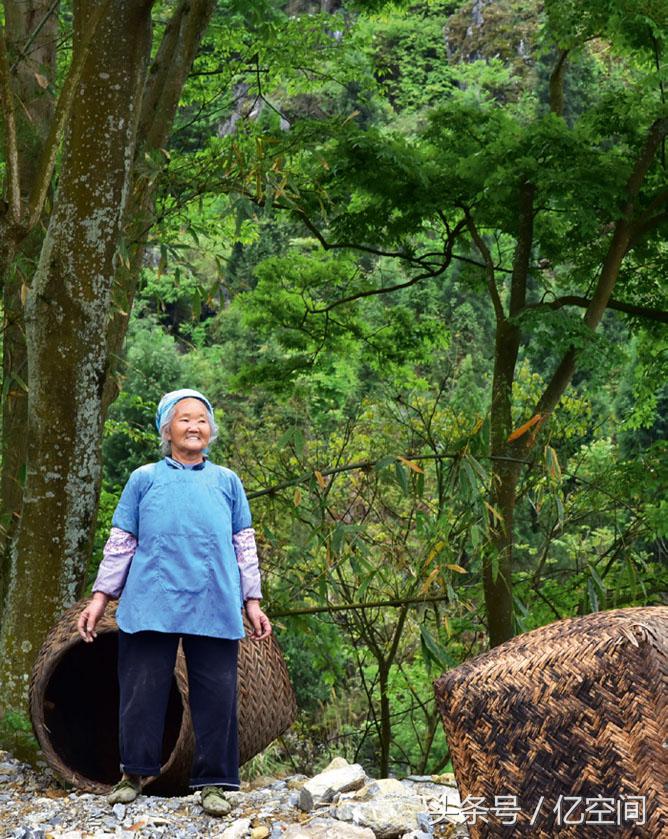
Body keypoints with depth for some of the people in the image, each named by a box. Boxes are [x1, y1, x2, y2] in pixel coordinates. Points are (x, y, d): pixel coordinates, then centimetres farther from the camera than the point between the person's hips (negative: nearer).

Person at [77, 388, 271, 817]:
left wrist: (253, 601, 9)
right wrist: (101, 596, 6)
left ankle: (215, 782, 8)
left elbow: (245, 545, 15)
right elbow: (120, 543, 11)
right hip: (151, 605, 0)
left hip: (214, 609, 1)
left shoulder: (227, 481, 15)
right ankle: (136, 772, 15)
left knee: (217, 695, 0)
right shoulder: (144, 479, 12)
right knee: (142, 689, 2)